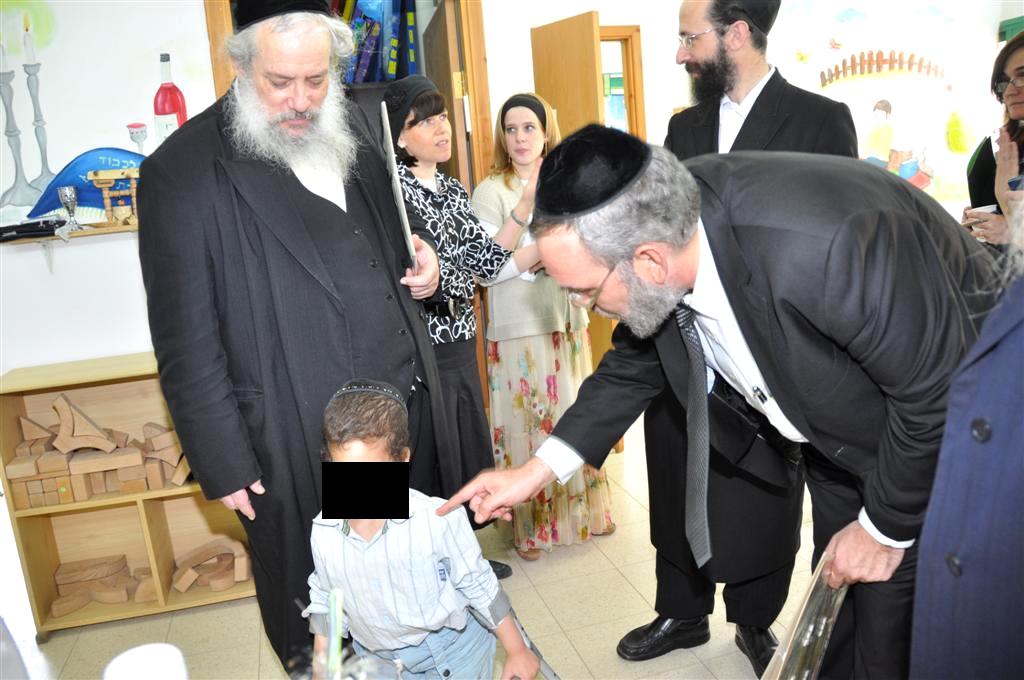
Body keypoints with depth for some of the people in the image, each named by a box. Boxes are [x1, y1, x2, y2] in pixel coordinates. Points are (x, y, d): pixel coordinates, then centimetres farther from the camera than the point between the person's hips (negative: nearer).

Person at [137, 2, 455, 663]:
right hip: (301, 439, -5)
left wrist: (422, 261, 0)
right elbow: (187, 343, -10)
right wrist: (225, 464, -9)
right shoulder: (184, 169, -12)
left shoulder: (352, 127, 5)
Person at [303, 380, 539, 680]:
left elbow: (478, 587, -13)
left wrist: (516, 650, -4)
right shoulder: (323, 532, -14)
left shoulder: (438, 518, -26)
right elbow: (325, 601, 5)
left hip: (453, 653, -3)